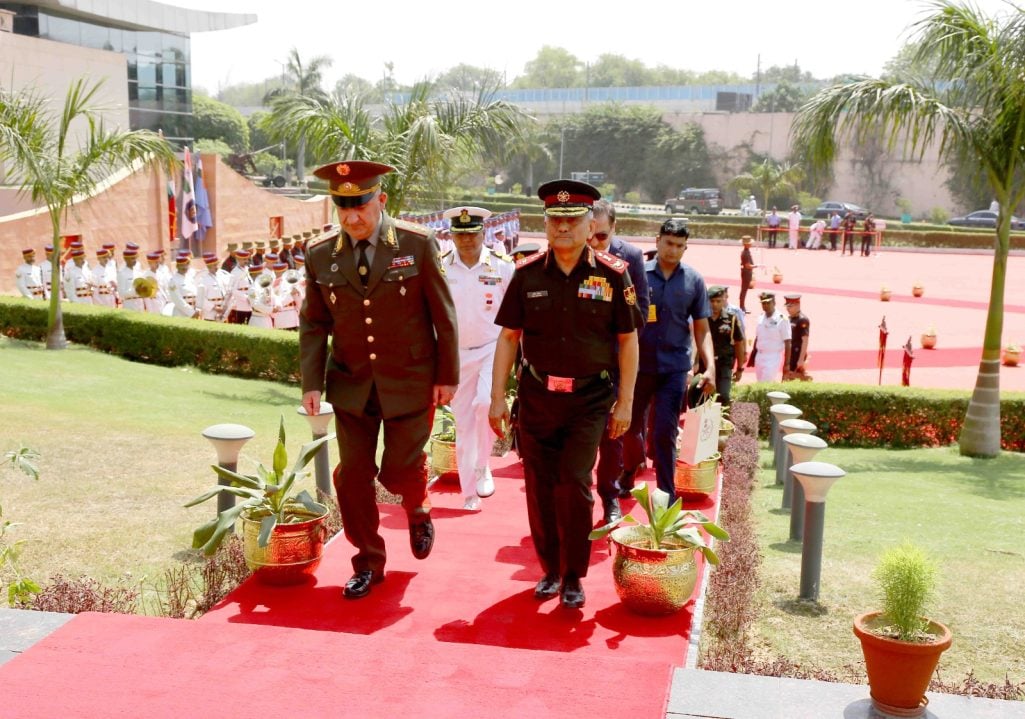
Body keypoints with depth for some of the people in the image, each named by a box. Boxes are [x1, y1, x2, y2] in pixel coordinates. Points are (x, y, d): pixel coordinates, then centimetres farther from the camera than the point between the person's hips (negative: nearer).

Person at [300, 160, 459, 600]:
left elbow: (443, 314, -4)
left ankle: (418, 511, 38)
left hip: (409, 383, -2)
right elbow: (313, 324, 5)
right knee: (352, 476, 4)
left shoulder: (418, 245, -9)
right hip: (351, 385, 3)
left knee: (400, 471, 1)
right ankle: (368, 563, 22)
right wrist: (312, 383, -4)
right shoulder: (320, 256, -1)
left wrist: (448, 376, -3)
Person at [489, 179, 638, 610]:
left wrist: (625, 402, -2)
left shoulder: (613, 275, -4)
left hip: (590, 400, -2)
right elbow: (509, 337, 3)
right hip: (536, 396, 2)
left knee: (574, 486, -7)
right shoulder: (527, 274, 0)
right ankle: (549, 570, 27)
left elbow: (628, 341, 1)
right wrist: (497, 397, -1)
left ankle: (574, 576, 12)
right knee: (540, 489, 8)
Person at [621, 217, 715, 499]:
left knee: (665, 433, -1)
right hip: (638, 364, 1)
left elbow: (701, 328, 4)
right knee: (631, 427, 13)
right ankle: (632, 471, 40)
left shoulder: (693, 280, 2)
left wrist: (710, 367, -7)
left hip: (674, 367, 0)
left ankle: (667, 494, 10)